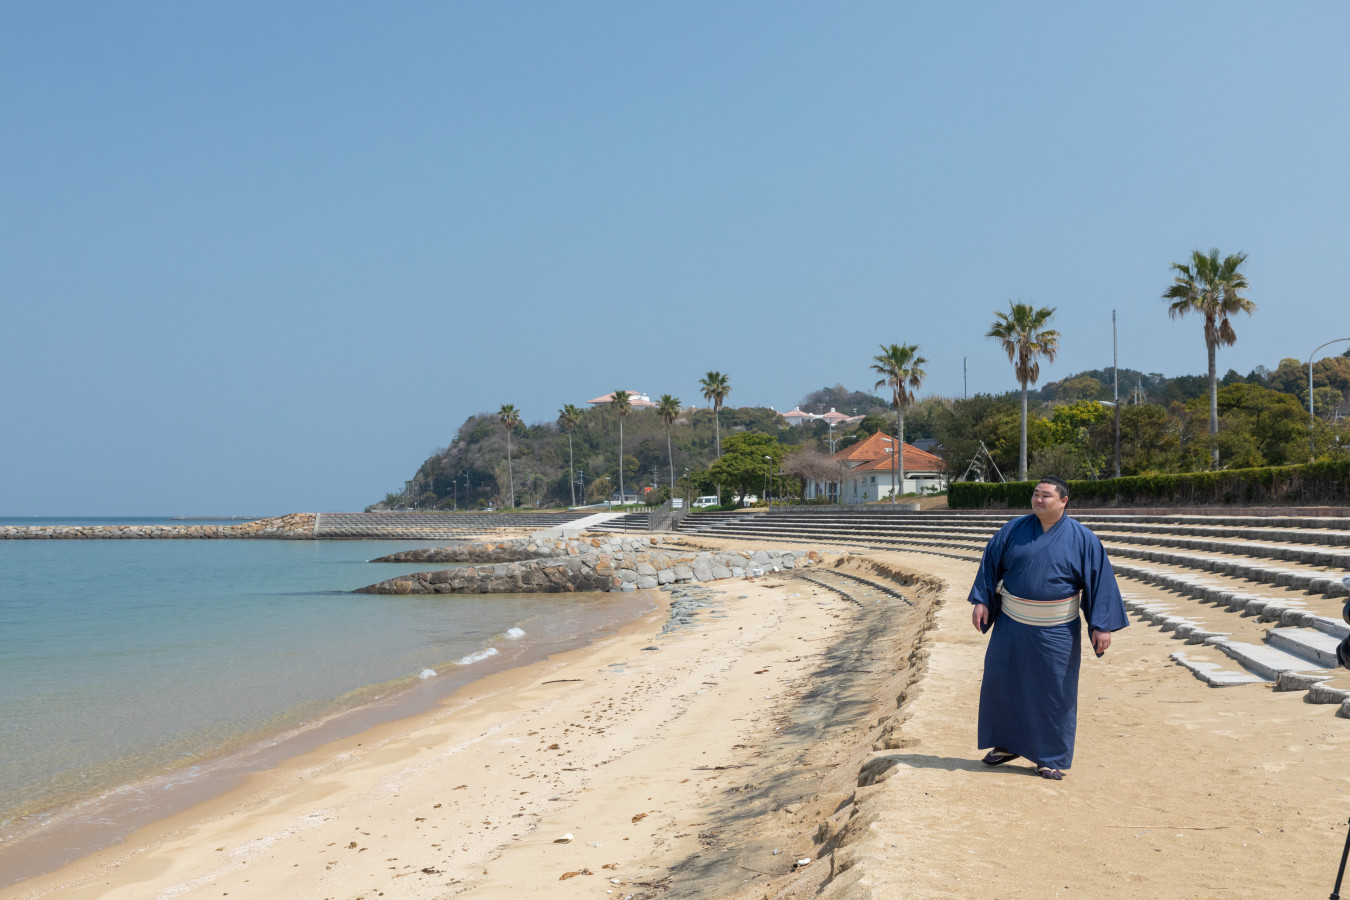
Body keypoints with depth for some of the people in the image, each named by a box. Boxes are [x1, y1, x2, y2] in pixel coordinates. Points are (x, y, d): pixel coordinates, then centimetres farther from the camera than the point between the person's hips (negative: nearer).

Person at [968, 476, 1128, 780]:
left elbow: (1100, 580, -6)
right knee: (1001, 683, 7)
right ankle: (1007, 744, 26)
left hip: (1055, 632, -3)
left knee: (1054, 693, 3)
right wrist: (981, 600, -2)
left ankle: (1050, 759, 16)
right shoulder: (1014, 530, 1)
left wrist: (1102, 625, -10)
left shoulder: (1082, 538, -6)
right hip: (1012, 626, 3)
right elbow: (991, 562, 7)